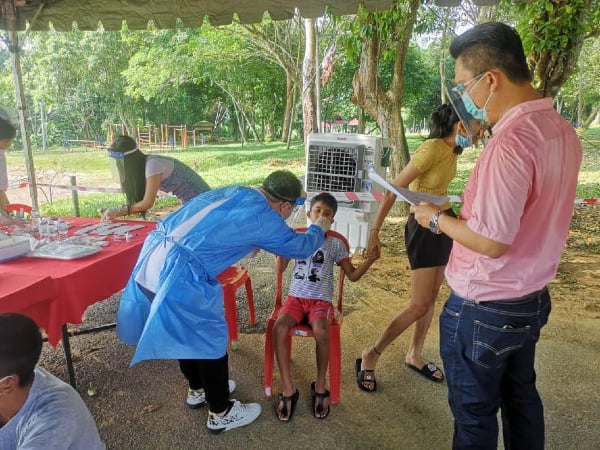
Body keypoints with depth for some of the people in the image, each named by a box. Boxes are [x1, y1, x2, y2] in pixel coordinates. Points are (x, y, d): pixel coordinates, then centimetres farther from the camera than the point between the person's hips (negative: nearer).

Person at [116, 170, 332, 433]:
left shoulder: (236, 193, 15)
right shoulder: (263, 216, -7)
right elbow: (300, 246, 8)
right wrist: (319, 229, 27)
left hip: (151, 263, 9)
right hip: (178, 276, -9)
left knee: (186, 332, 26)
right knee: (211, 340, 11)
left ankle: (198, 388, 49)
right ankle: (221, 413, 30)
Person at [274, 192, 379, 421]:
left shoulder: (336, 243, 3)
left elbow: (353, 275, 5)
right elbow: (280, 269, 2)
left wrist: (371, 259, -10)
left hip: (321, 300, -1)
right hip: (296, 297, 2)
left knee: (321, 330, -34)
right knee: (279, 327, -29)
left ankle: (320, 386, -10)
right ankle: (288, 389, -15)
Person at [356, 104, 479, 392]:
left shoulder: (453, 149, 3)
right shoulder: (431, 150, -23)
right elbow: (392, 191, -21)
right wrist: (374, 232, -18)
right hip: (423, 227, -9)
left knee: (431, 298, 14)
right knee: (419, 305, -6)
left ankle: (414, 356, 31)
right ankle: (370, 356, 9)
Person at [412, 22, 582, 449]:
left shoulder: (510, 143, -27)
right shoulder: (562, 131, 2)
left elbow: (492, 242, -27)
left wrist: (437, 219, -11)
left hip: (485, 310, -8)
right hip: (532, 299, 9)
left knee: (475, 413, 13)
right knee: (521, 398, 27)